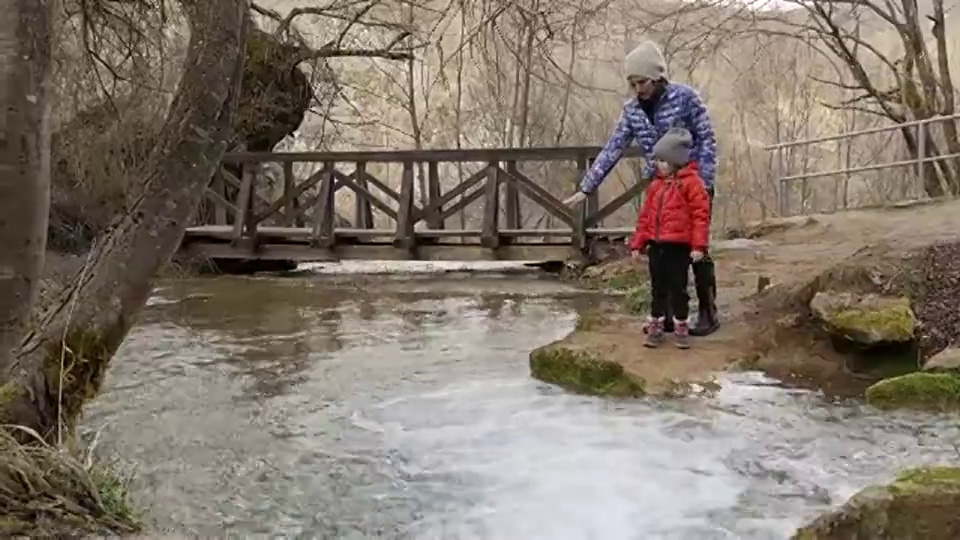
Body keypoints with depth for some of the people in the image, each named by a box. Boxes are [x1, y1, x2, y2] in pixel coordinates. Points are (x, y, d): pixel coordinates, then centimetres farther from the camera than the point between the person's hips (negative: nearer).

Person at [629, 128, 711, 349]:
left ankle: (681, 327, 16)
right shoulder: (656, 185, 11)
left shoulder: (691, 183, -8)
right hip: (656, 245, 6)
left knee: (678, 288, 3)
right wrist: (638, 243, 12)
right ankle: (655, 326, 21)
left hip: (679, 247, -5)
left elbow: (701, 215, -11)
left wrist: (699, 245, -16)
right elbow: (645, 216, 14)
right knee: (658, 288, 12)